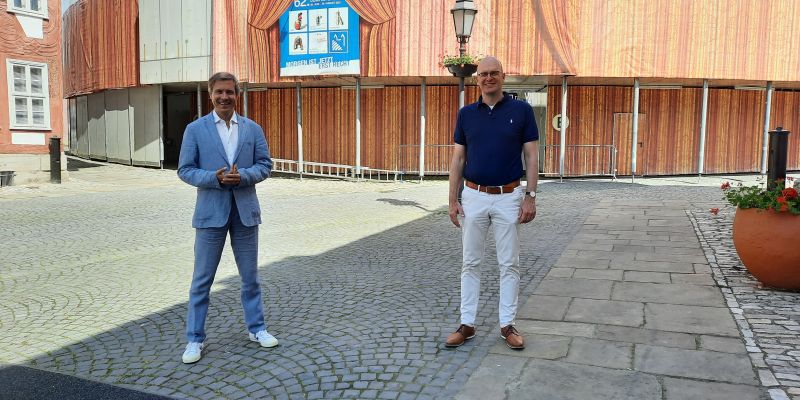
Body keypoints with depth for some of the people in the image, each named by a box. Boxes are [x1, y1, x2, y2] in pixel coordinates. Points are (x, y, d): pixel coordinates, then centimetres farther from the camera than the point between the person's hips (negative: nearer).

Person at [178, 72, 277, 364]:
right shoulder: (195, 129, 1)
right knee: (202, 279, 4)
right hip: (211, 212, -2)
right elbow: (185, 170, -2)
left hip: (245, 211, 2)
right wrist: (215, 177, -18)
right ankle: (195, 339, 16)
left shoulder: (253, 129, 6)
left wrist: (242, 175, -15)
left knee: (250, 275, 12)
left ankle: (256, 328, 27)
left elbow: (265, 165, 4)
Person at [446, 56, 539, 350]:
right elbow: (458, 159, 6)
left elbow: (531, 157, -2)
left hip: (509, 198, -2)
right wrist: (453, 200, 1)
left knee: (509, 264, 6)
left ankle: (507, 325, 18)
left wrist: (531, 197, -9)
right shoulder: (466, 114, 5)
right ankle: (467, 324, 17)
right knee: (470, 263, 8)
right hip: (473, 197, 2)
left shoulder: (521, 110, -2)